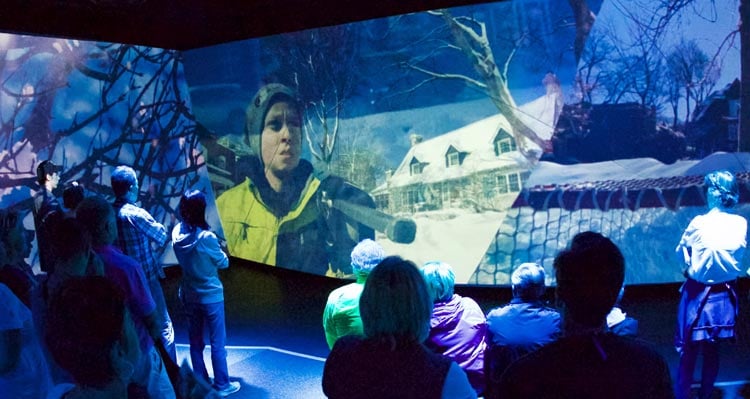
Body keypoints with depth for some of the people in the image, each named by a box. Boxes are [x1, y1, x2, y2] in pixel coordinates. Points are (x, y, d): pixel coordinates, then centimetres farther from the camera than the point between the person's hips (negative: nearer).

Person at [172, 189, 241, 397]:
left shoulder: (177, 232, -8)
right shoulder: (206, 237, -25)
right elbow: (224, 263, -11)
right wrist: (220, 251, 6)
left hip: (189, 294, 6)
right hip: (211, 296, -6)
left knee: (195, 341, 17)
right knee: (217, 343, 8)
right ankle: (222, 385, 18)